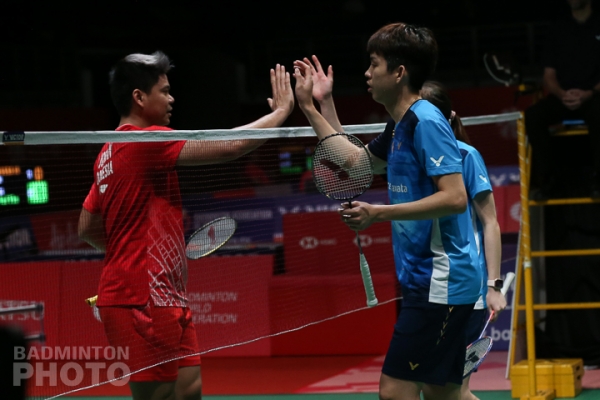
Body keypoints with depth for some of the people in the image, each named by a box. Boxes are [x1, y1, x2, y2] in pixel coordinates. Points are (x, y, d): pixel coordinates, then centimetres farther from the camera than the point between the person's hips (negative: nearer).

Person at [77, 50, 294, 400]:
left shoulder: (111, 151, 15)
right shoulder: (147, 140, -14)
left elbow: (88, 227, 21)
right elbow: (228, 147, -19)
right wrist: (281, 111, -6)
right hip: (144, 299, -10)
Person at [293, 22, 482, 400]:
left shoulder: (426, 121, -14)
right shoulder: (400, 128, 15)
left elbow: (455, 197, -22)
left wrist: (379, 213, -22)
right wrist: (309, 106, 29)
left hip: (440, 281, -10)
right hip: (426, 280, 10)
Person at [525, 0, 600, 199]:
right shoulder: (558, 31, 16)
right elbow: (549, 76, 11)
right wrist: (561, 94, -11)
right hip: (563, 98, 3)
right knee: (533, 114, -27)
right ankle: (547, 178, -19)